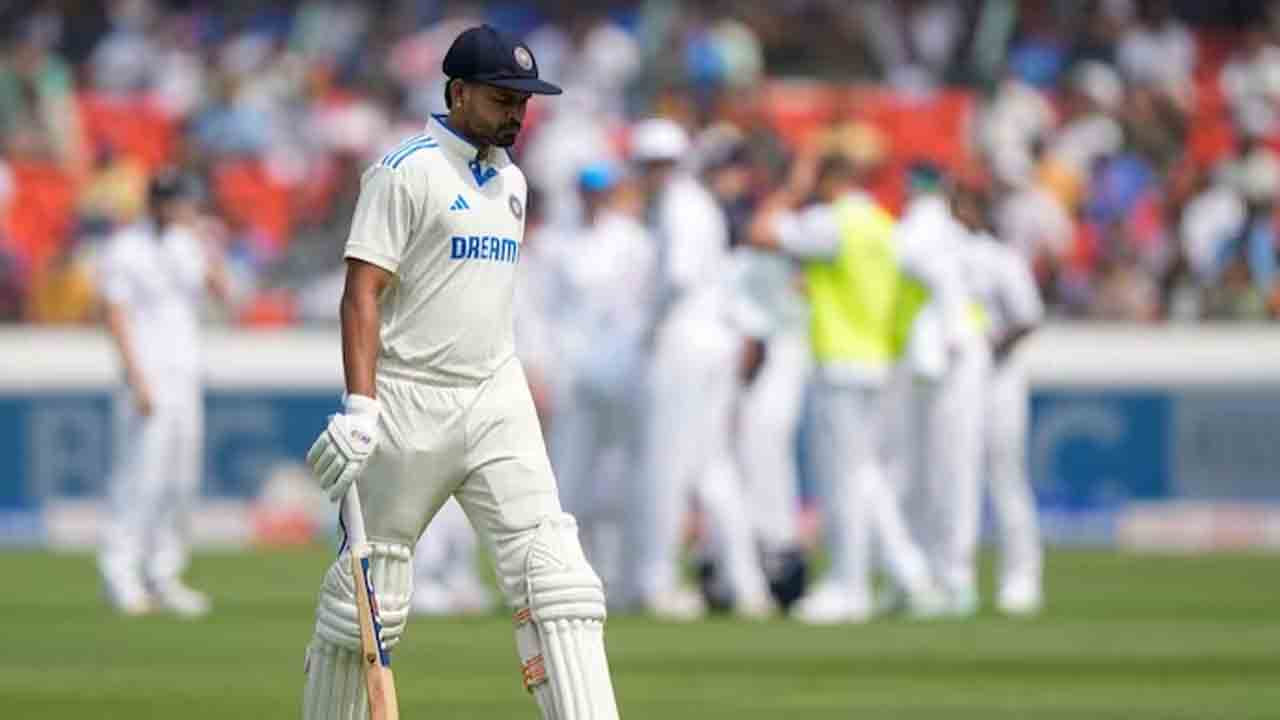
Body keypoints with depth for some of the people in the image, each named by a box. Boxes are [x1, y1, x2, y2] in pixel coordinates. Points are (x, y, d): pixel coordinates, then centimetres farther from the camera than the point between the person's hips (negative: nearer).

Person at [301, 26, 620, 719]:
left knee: (551, 567, -9)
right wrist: (360, 407, -24)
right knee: (371, 583, 2)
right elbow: (362, 292, -14)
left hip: (496, 401, 6)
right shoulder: (405, 171, -8)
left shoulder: (510, 180, 15)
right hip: (408, 400, -6)